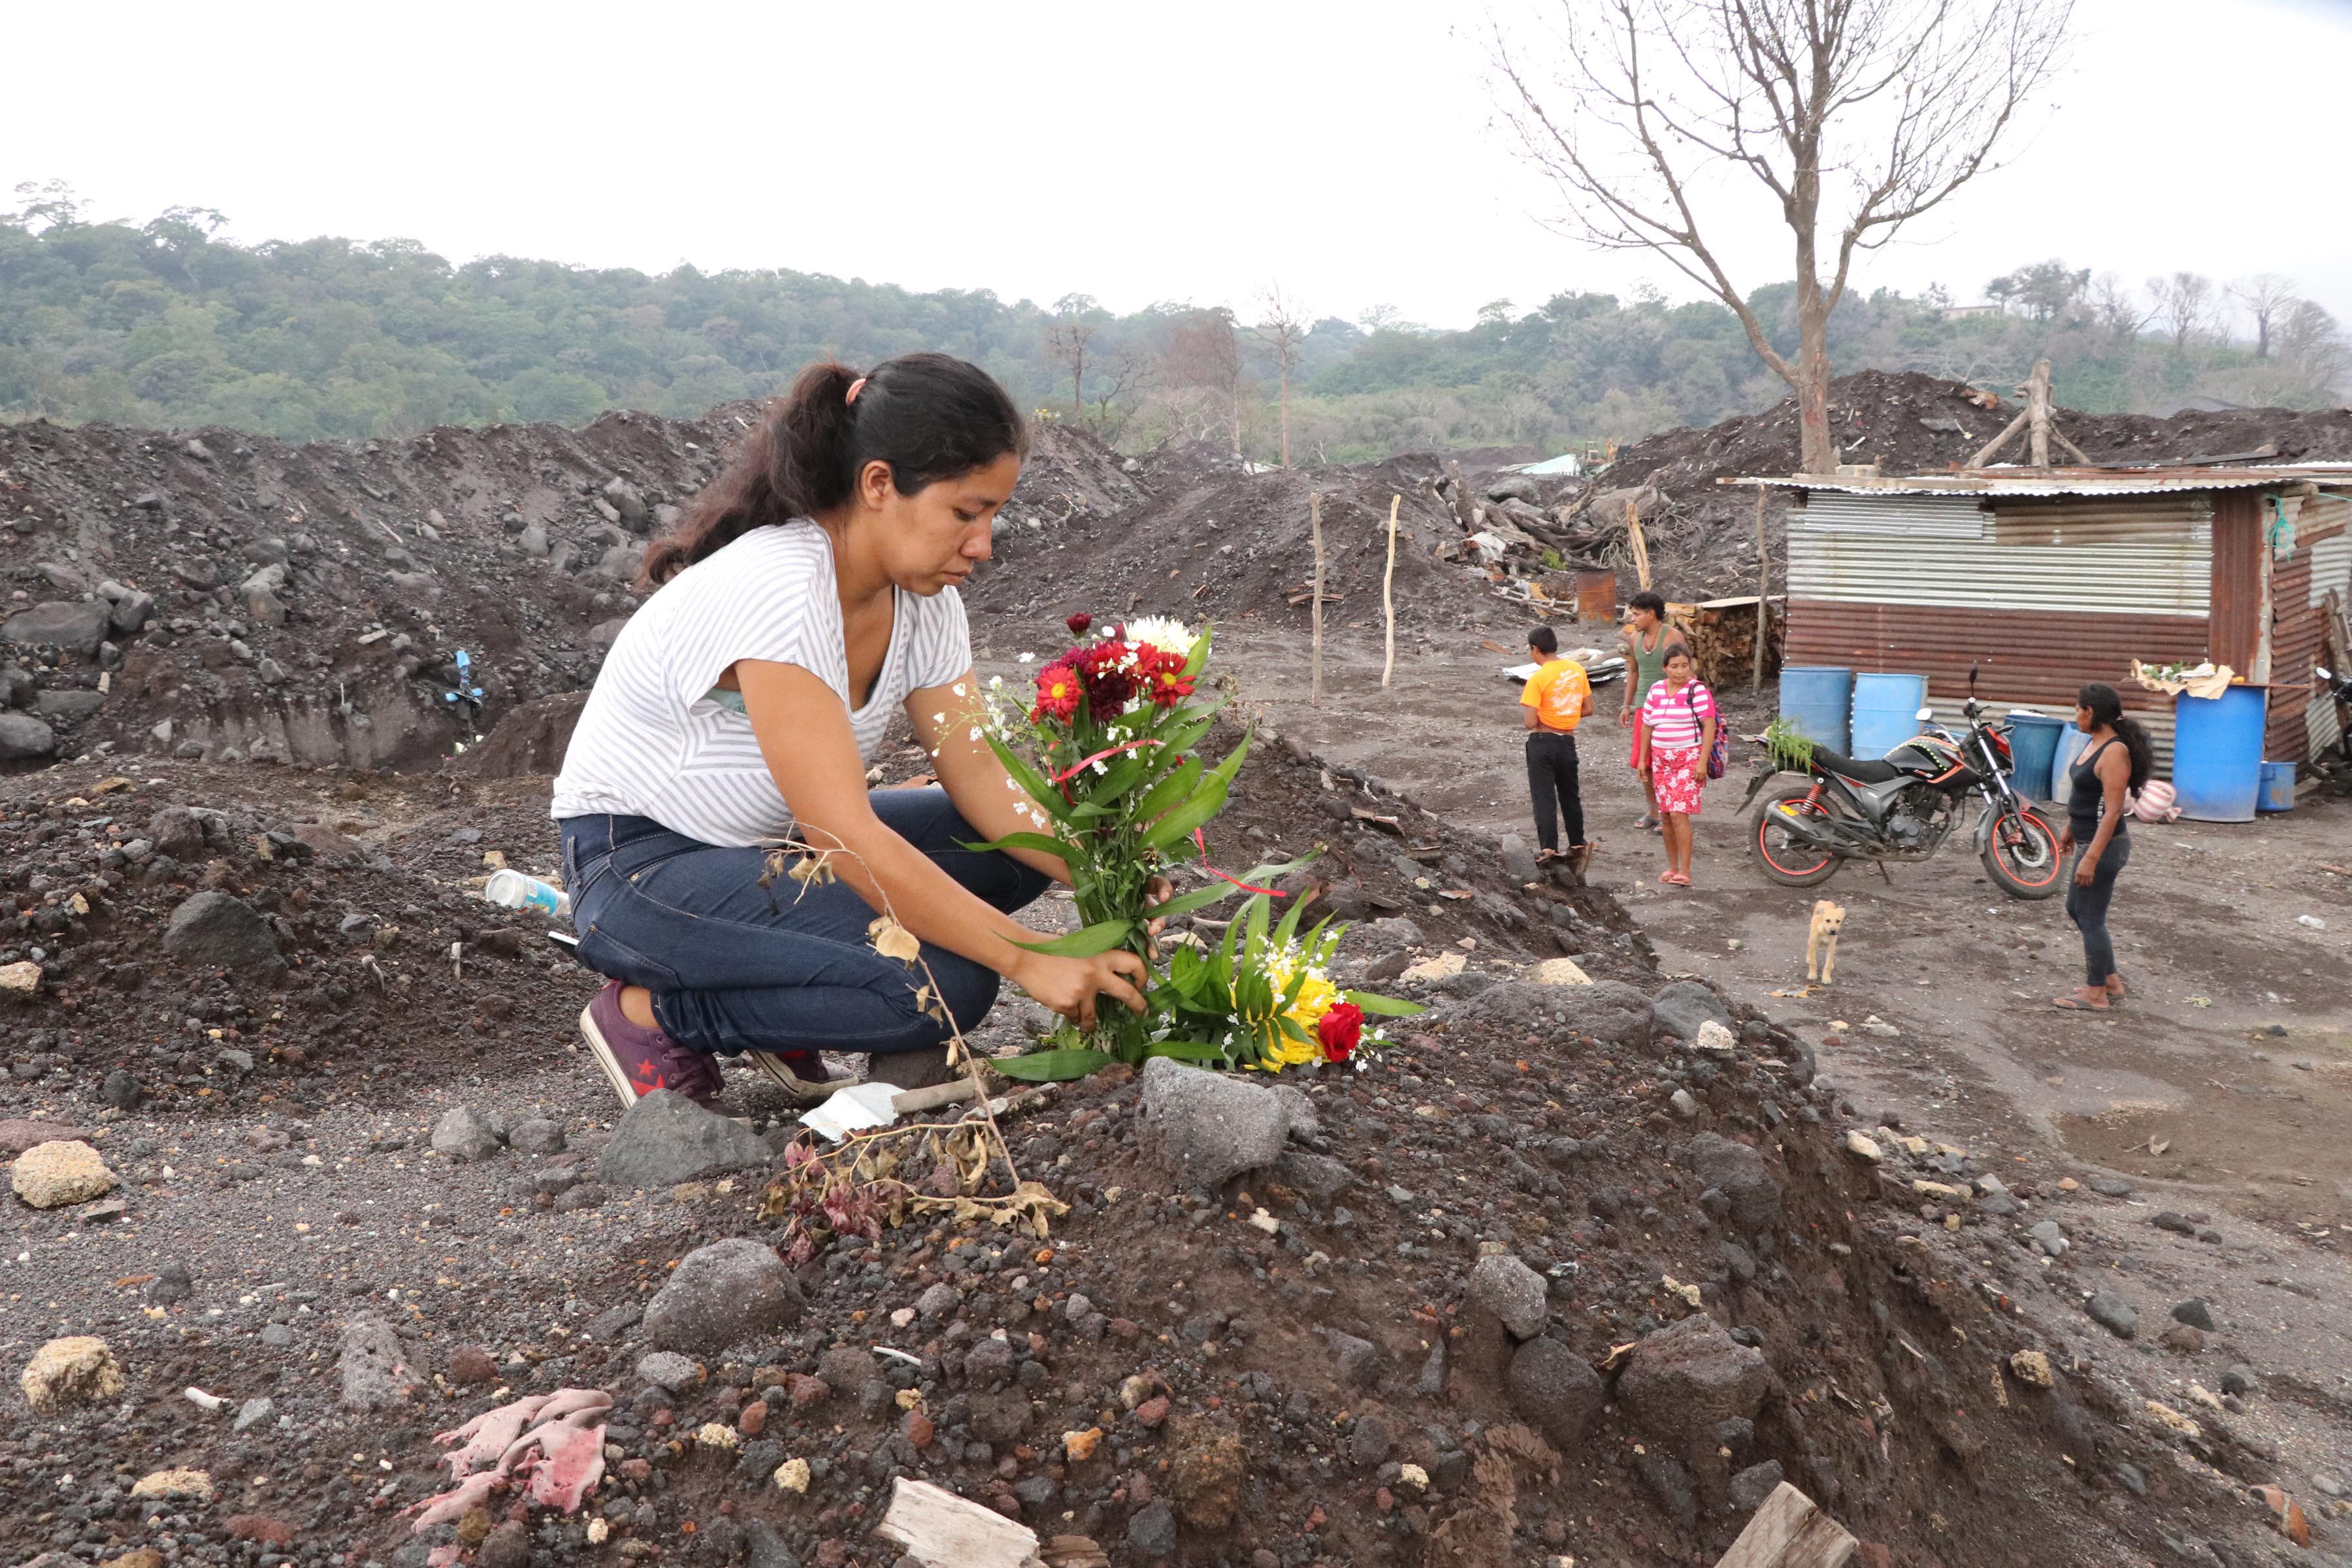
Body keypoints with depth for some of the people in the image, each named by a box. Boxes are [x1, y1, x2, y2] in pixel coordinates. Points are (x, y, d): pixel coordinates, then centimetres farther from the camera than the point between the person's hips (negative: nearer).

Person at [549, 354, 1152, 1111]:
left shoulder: (923, 596, -5)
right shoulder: (773, 593, -31)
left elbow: (977, 773, -6)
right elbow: (848, 838, -34)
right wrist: (1027, 959, -32)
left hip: (772, 848, 9)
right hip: (639, 864, -8)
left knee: (1018, 843, -5)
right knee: (945, 983, -24)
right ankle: (652, 1014, -5)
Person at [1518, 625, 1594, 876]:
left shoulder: (1537, 679, -15)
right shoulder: (1577, 669, 2)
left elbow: (1531, 723, -18)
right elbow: (1588, 709, 8)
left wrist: (1536, 718, 3)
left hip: (1542, 742, -5)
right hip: (1568, 742, 5)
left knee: (1544, 798, 0)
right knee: (1571, 797, 18)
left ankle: (1548, 848, -4)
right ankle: (1578, 846, 27)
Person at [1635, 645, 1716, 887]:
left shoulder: (1698, 691, -7)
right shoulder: (1656, 691, 9)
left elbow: (1709, 726, -11)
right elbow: (1647, 726, 15)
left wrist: (1702, 762, -17)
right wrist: (1642, 759, 12)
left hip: (1689, 760, -5)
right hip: (1661, 760, 6)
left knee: (1679, 814, -12)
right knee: (1665, 815, 7)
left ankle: (1685, 872, -9)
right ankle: (1672, 867, 18)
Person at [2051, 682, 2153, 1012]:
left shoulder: (2114, 752, -21)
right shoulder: (2094, 743, 8)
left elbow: (2113, 811, -24)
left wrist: (2091, 858, -26)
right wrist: (2069, 833, 25)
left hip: (2104, 846, -10)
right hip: (2089, 842, 10)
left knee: (2091, 918, -1)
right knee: (2076, 910, 19)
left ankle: (2096, 994, 11)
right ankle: (2110, 980, 30)